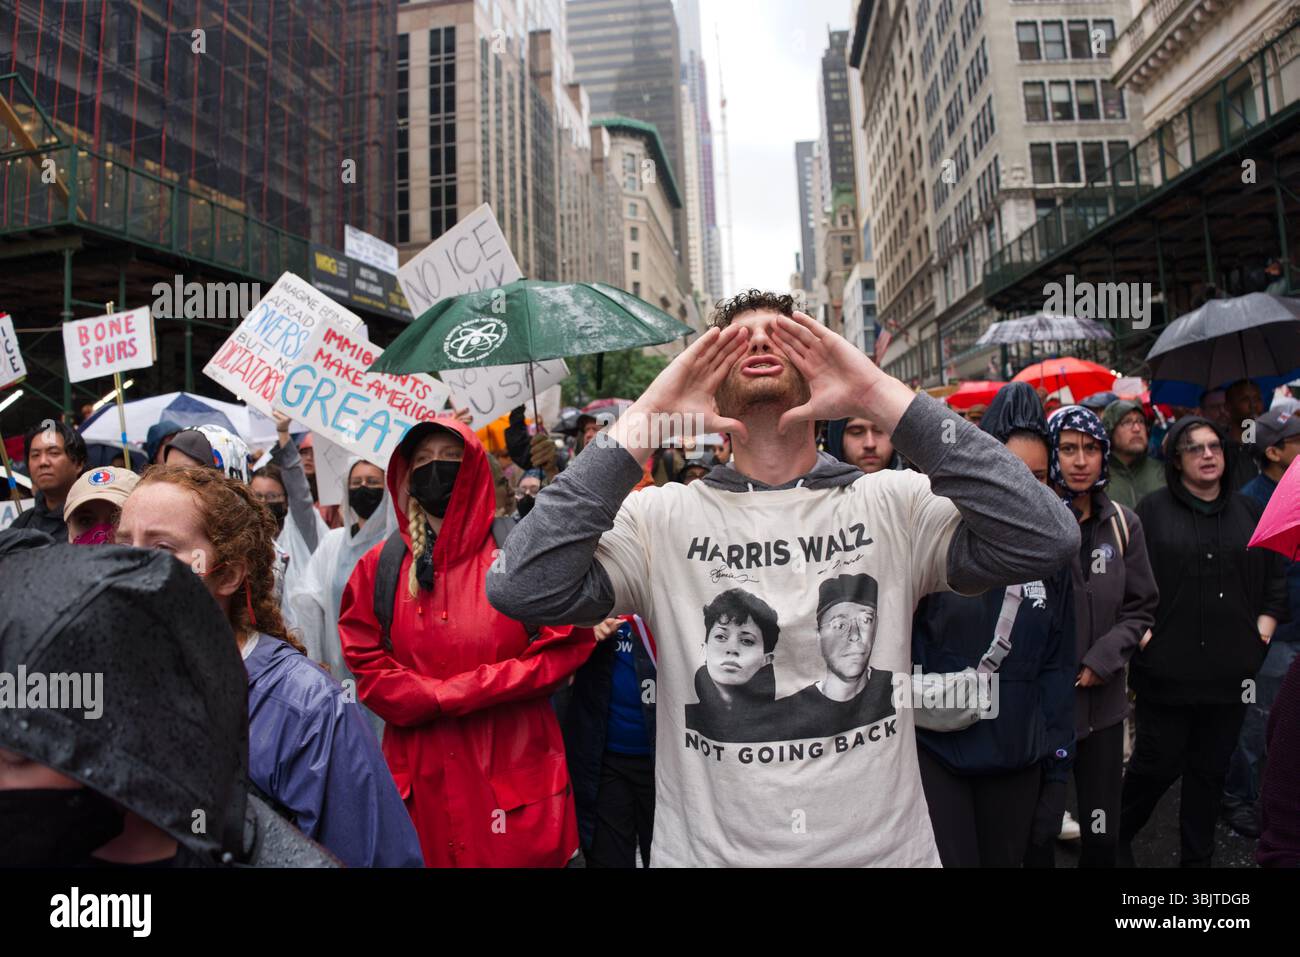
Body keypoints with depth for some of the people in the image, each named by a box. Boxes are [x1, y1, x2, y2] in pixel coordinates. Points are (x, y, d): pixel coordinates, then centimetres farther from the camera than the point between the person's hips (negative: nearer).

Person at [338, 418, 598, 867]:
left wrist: (470, 689, -14)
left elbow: (566, 644, -8)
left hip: (514, 768, -2)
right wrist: (445, 698, -11)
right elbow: (366, 662, 3)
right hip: (421, 773, 3)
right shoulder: (382, 565, 5)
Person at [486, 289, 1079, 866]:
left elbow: (1045, 539, -19)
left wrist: (882, 398, -21)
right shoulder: (662, 516, -8)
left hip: (885, 847, 1)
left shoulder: (895, 503, -5)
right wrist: (642, 424, -21)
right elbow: (522, 589, -20)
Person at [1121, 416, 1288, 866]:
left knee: (1211, 769, 14)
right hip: (1167, 667, -4)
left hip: (1230, 668, 4)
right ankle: (1117, 835, 26)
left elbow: (1275, 576, 16)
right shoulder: (1152, 510, -4)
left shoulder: (1249, 511, 10)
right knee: (1157, 764, 3)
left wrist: (1266, 621, 4)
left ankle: (1198, 856, 29)